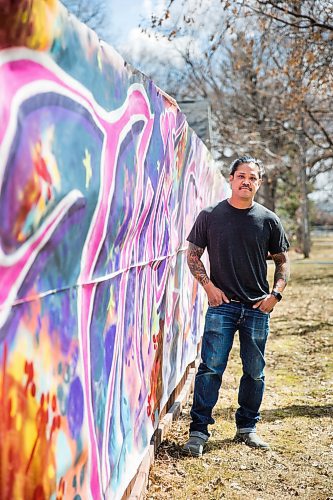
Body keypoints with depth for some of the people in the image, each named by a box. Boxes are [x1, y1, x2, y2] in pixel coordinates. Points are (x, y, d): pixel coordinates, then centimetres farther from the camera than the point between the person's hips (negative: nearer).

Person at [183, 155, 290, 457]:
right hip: (222, 305, -2)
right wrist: (209, 285, -6)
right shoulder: (210, 216, 1)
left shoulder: (268, 220, 4)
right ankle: (199, 430, 3)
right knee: (211, 368, -6)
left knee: (255, 372, 10)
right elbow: (193, 254, 6)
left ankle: (247, 427, 26)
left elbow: (282, 261, 11)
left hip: (258, 308, 2)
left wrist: (276, 293, -2)